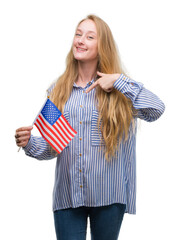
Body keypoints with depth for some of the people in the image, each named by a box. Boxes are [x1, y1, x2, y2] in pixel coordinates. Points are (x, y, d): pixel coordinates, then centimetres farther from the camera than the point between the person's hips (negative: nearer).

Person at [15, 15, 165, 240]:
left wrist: (119, 81, -15)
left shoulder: (118, 90, 0)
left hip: (108, 196, -1)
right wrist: (29, 143, -11)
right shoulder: (58, 90, 7)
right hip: (67, 195, 1)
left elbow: (156, 109, -16)